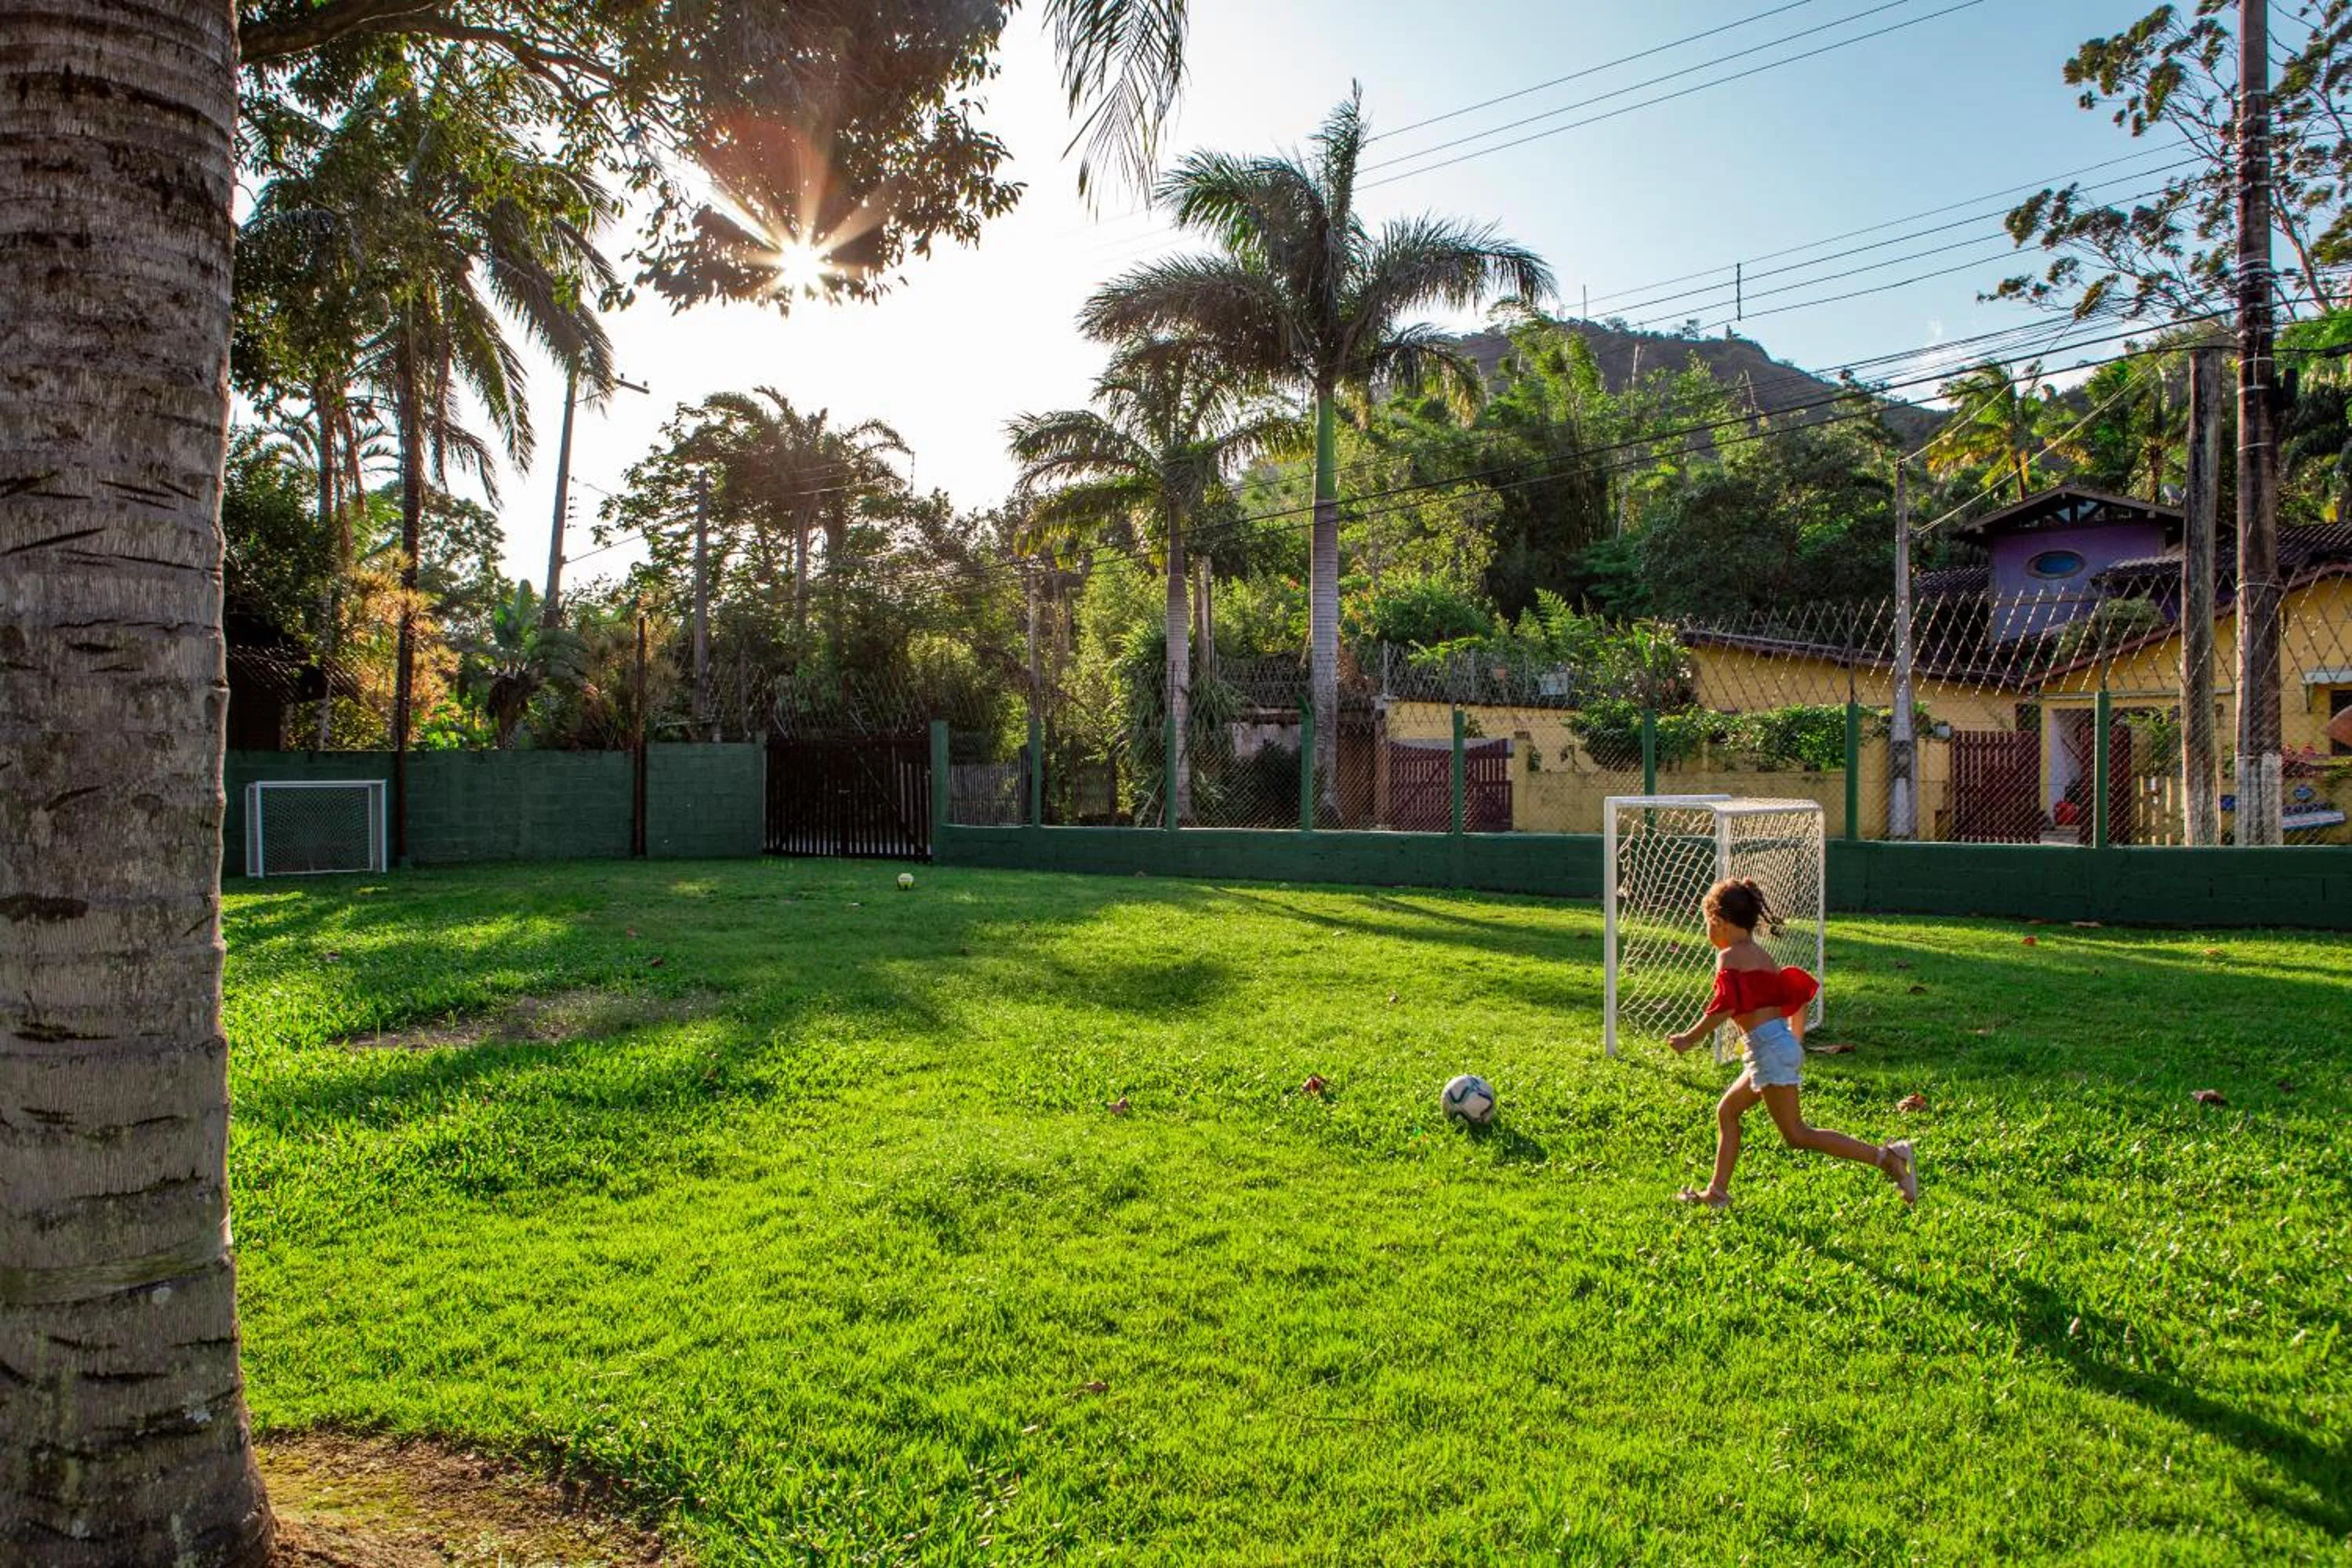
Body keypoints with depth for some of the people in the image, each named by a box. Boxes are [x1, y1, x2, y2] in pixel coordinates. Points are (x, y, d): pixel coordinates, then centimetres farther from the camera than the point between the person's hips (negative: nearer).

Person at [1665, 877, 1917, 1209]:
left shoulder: (1730, 956, -7)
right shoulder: (1761, 955, 19)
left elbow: (1725, 1006, -19)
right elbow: (1799, 993, 22)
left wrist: (1689, 1039, -11)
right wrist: (1796, 1042, 28)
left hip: (1768, 1046, -10)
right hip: (1784, 1044, 10)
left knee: (1796, 1135, -6)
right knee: (1727, 1111, 17)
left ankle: (1885, 1156, -13)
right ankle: (1717, 1192, 19)